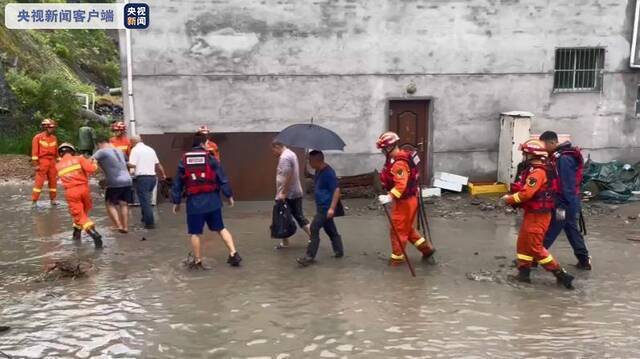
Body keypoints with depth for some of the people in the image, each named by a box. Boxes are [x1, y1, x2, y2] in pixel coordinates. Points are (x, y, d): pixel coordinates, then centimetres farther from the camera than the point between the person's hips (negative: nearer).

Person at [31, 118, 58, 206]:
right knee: (39, 182, -6)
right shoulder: (38, 137, -5)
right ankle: (34, 201, -1)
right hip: (42, 161, -5)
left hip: (52, 161, 5)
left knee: (53, 181, 8)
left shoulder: (54, 138, 10)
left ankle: (53, 200, 18)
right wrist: (35, 164, -12)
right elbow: (35, 152, -7)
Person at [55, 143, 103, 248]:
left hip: (71, 192, 0)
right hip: (83, 188, 0)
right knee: (83, 211, 23)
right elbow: (91, 169, -13)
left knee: (79, 215, -2)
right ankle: (77, 233, 32)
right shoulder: (79, 159, 1)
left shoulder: (58, 166, 13)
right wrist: (94, 164, 9)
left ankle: (94, 234, -21)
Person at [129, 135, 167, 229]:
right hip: (152, 177, 7)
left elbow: (132, 164, -15)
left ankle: (149, 223, -5)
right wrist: (163, 174, 33)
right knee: (146, 199, 20)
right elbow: (158, 164, 20)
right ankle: (145, 218, 27)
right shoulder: (150, 149, 15)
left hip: (142, 178, -7)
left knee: (145, 201, -4)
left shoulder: (135, 149, -4)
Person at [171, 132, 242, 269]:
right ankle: (233, 254, 8)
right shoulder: (211, 158, -2)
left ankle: (197, 261, 16)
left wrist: (176, 202, 15)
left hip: (194, 202, 0)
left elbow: (177, 183, 7)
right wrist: (229, 195, 7)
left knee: (195, 233, 10)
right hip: (212, 200, 0)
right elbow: (222, 179, -3)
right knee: (220, 228, 14)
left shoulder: (184, 160, 4)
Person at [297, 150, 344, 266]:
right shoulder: (318, 171, 9)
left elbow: (336, 190, -21)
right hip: (321, 206, 10)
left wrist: (332, 208, -25)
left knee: (314, 228, -11)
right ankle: (339, 251, 28)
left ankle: (310, 257, -6)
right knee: (331, 230, 16)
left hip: (326, 207, -10)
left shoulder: (328, 173, -19)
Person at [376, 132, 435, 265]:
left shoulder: (399, 163, -26)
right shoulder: (401, 157, 7)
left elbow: (401, 185, -34)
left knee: (398, 230, 4)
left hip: (404, 201, -10)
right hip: (408, 199, 10)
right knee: (408, 228, 21)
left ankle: (397, 257, 16)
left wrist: (389, 197, -37)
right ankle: (426, 247, 27)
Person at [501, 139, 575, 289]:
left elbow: (526, 193, -26)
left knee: (535, 247, -4)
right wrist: (514, 197, 3)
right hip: (532, 213, 10)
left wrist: (509, 199, -12)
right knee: (523, 243, 15)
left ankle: (560, 274, 2)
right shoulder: (535, 170, 11)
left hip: (537, 215, -10)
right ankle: (524, 273, 23)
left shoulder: (537, 172, -22)